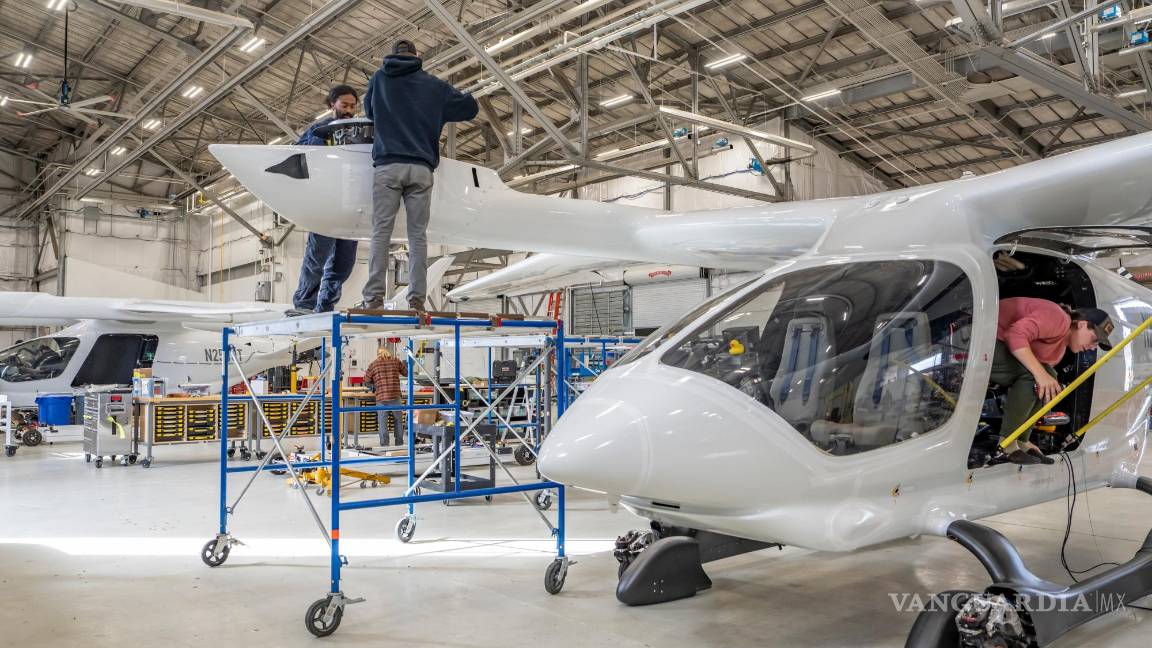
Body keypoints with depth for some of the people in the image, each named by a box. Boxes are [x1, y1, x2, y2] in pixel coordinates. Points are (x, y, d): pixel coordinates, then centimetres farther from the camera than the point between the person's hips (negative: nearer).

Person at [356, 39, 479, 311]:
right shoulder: (434, 85, 13)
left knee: (381, 232, -3)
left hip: (388, 166, 0)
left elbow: (369, 110, 29)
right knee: (418, 235, 1)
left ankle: (374, 296, -9)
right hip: (421, 169, 1)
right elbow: (470, 107, 22)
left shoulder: (380, 78, 14)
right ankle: (417, 298, -3)